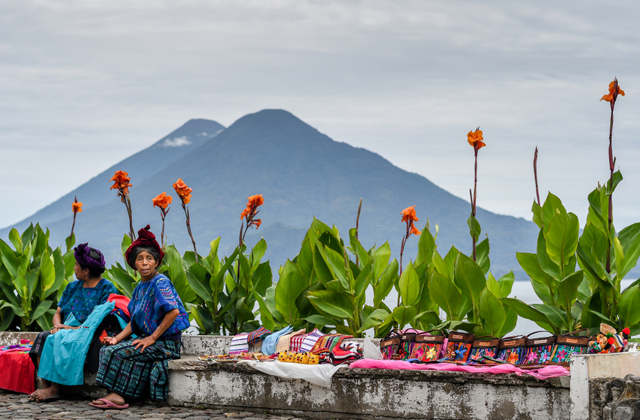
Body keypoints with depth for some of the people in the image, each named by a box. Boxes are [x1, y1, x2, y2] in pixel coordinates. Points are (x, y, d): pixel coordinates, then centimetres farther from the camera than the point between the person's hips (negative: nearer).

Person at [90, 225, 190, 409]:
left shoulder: (161, 282, -12)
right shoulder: (140, 287, 15)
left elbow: (173, 312, -23)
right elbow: (134, 321, 16)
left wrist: (152, 338, -19)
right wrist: (117, 339, 0)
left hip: (165, 342, -9)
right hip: (148, 337, 9)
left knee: (119, 353, -21)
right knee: (108, 349, -3)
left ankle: (117, 395, -15)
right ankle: (115, 395, -10)